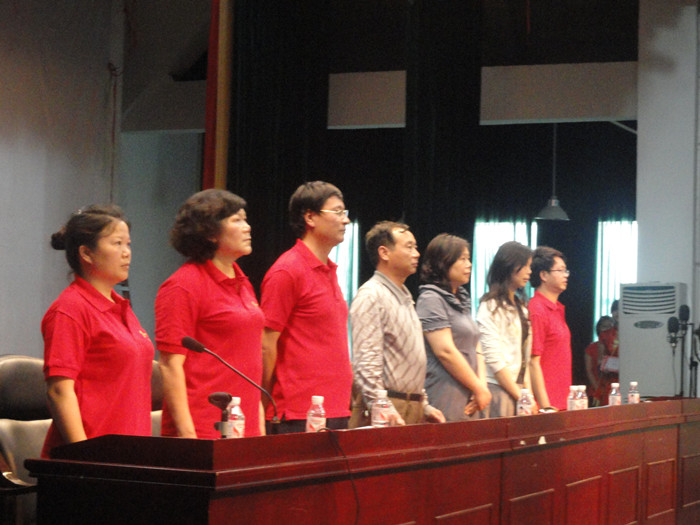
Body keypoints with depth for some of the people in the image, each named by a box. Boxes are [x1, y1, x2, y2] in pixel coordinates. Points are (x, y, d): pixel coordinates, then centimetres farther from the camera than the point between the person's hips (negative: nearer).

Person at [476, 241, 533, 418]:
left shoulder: (520, 308, 19)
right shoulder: (491, 307, -6)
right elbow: (493, 358, -13)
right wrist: (519, 395, -12)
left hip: (517, 388, 7)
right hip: (499, 389, -7)